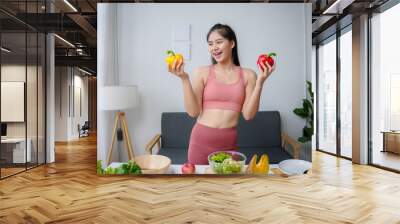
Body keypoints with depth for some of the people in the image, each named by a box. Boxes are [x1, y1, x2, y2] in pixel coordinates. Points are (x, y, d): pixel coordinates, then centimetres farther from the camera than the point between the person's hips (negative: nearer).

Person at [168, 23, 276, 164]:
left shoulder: (248, 75, 2)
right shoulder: (202, 72, 0)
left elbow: (248, 115, -4)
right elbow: (193, 112, -7)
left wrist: (260, 82, -10)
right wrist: (184, 79, -14)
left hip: (229, 143, 1)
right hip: (201, 140, 0)